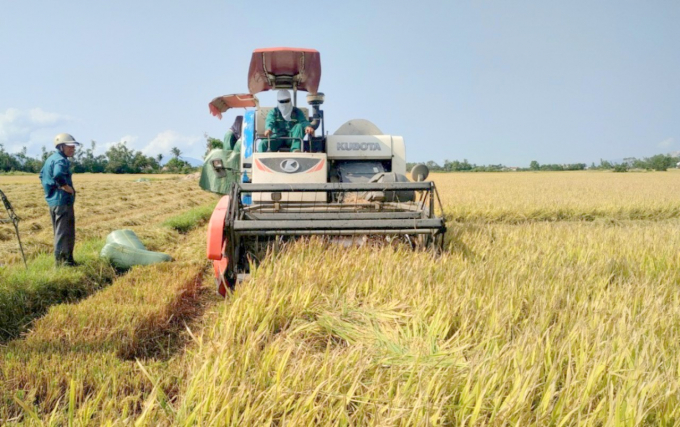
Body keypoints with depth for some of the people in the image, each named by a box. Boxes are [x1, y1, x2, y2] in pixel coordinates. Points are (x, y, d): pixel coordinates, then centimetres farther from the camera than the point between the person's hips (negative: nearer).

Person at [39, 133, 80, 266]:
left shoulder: (50, 159, 15)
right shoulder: (61, 160, -16)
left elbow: (42, 175, 26)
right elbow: (58, 176, -35)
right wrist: (68, 189, -22)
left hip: (52, 200, 10)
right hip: (63, 201, -10)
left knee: (59, 232, 18)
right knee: (65, 232, -5)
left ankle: (61, 260, 26)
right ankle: (62, 260, -3)